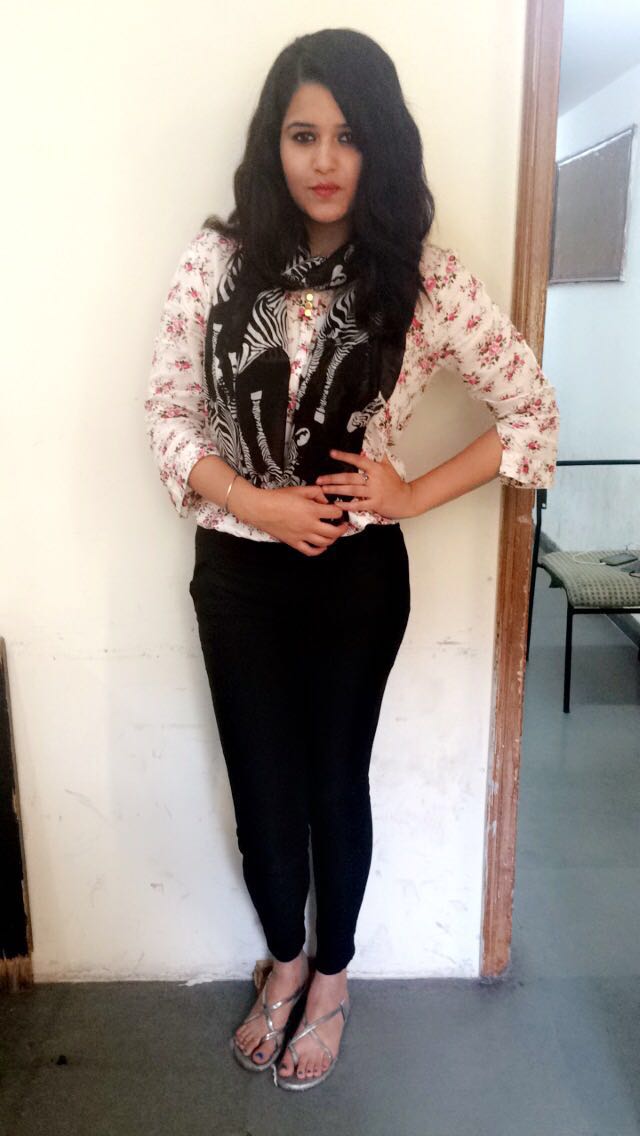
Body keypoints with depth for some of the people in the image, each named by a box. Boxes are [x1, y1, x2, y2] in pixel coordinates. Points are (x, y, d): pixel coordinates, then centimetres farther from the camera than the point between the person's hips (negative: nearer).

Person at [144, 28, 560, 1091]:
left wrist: (415, 494, -10)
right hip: (237, 573, 2)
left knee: (335, 781, 15)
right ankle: (286, 961, 45)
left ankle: (331, 981, 43)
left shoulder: (424, 279, -8)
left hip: (357, 575, -1)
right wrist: (254, 501, -15)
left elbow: (533, 411, -4)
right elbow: (167, 411, -2)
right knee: (262, 786, 14)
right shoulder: (217, 260, -4)